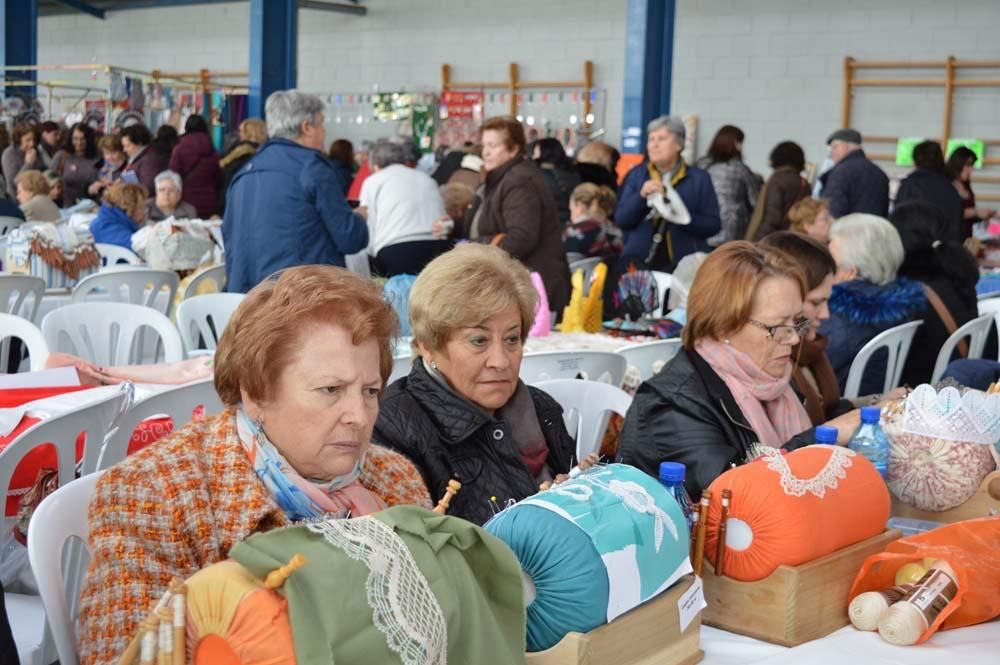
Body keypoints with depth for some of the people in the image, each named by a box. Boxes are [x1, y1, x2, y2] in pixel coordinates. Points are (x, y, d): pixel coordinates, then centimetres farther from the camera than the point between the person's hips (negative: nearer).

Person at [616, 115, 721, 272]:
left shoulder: (699, 178, 4)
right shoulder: (636, 174, 10)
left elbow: (714, 225, -1)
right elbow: (620, 219, 2)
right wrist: (641, 196, -15)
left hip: (684, 264, -1)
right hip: (640, 262, 2)